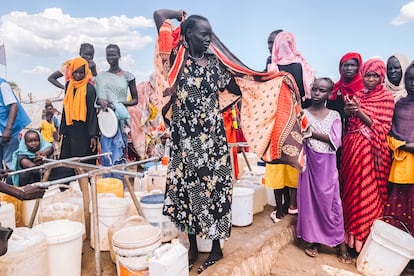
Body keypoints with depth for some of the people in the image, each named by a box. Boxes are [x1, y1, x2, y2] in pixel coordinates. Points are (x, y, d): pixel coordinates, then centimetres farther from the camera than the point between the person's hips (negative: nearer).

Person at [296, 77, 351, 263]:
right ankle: (314, 240, 18)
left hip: (328, 164, 0)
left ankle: (340, 244, 14)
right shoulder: (303, 114, 3)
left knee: (331, 202, 2)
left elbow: (336, 141, -8)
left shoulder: (334, 115, 4)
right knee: (309, 199, 4)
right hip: (309, 162, 1)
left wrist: (313, 133, -15)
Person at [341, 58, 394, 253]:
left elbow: (383, 128, -7)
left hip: (372, 151, -4)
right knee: (351, 190, 9)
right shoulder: (356, 95, 12)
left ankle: (366, 236, 12)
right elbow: (347, 121, 10)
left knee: (368, 194, -3)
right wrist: (347, 110, -11)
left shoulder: (386, 98, 0)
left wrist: (361, 113, -17)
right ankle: (352, 236, 23)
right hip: (352, 147, 4)